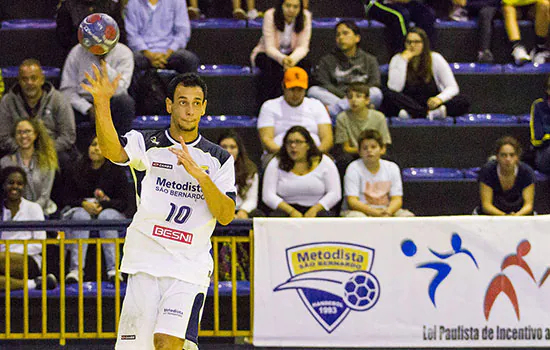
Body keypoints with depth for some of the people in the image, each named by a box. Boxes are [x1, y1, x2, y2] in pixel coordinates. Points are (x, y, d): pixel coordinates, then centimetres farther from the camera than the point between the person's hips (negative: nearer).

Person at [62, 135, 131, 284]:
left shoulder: (116, 171, 2)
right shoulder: (78, 170, 8)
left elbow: (124, 202, -3)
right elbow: (69, 198, 7)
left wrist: (102, 205, -18)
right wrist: (84, 204, -15)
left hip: (110, 209, -1)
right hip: (83, 209, 1)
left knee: (106, 216, -36)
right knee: (81, 216, -34)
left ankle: (113, 269, -43)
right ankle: (75, 269, -44)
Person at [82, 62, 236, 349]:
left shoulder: (219, 159, 9)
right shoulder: (147, 144, 5)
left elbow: (226, 216, -1)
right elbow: (113, 150, -18)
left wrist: (200, 175, -16)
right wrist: (102, 102, -34)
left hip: (189, 269, -1)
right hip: (145, 266, 1)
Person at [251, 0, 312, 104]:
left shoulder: (305, 17, -16)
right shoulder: (270, 15, -23)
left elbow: (302, 47, -18)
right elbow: (269, 47, -25)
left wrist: (293, 58, -43)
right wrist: (282, 59, -48)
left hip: (293, 55, 2)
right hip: (267, 53, -2)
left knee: (305, 64, -29)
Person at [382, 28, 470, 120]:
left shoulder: (436, 59, 1)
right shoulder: (397, 59, 0)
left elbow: (452, 88, -5)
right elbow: (394, 88, -16)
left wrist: (440, 98, -27)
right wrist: (404, 60, -16)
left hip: (432, 104, 1)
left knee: (463, 101, -25)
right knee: (387, 94, -30)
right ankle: (430, 114, -35)